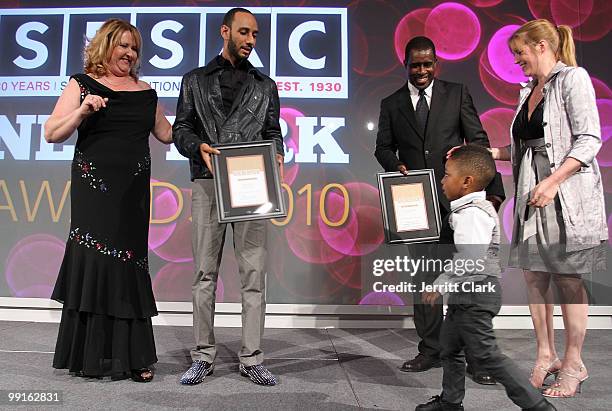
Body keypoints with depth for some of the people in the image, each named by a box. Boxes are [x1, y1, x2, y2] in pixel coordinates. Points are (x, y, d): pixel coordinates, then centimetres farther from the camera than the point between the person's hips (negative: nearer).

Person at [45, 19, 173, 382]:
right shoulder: (82, 84, 4)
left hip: (133, 191, 3)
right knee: (93, 259, -3)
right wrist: (82, 111, -15)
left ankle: (132, 355, 11)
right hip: (94, 186, -2)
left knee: (128, 262, 3)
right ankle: (91, 353, 11)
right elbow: (52, 134, -1)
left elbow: (166, 133, 19)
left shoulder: (145, 92, 13)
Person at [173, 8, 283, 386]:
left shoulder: (265, 85, 18)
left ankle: (252, 359, 7)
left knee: (254, 273, -2)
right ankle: (204, 357, 13)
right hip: (208, 184, 0)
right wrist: (200, 148, -12)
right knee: (206, 273, 2)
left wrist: (277, 158, -7)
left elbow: (273, 133, 14)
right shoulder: (196, 80, 15)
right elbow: (182, 129, 9)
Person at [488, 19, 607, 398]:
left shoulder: (573, 78, -5)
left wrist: (553, 181, -21)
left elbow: (589, 140, -13)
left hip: (567, 195, -7)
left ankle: (573, 364, 14)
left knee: (567, 279, 0)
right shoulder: (530, 91, 17)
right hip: (532, 195, 7)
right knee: (534, 275, 7)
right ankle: (546, 355, 20)